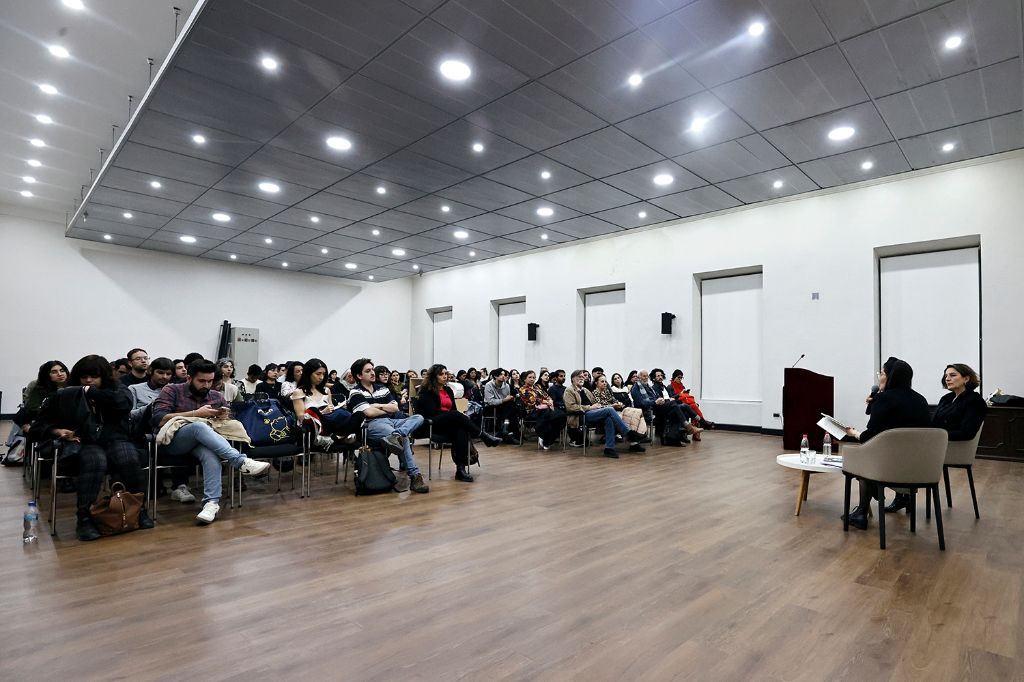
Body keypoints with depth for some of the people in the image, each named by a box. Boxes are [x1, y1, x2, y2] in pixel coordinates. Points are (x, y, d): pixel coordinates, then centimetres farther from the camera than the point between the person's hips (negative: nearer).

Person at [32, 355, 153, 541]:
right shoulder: (67, 395, 13)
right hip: (84, 442, 0)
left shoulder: (116, 387, 14)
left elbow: (124, 402, -10)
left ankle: (138, 508, -16)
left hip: (115, 439, 1)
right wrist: (57, 431, -5)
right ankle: (84, 518, -30)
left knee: (129, 459, -33)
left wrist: (92, 392, -4)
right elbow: (41, 423, 17)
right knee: (95, 461, -36)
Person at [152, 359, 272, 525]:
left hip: (203, 441, 3)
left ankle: (211, 502, -43)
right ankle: (241, 462, -43)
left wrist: (224, 417, -8)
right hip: (172, 441, -3)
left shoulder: (217, 397, 14)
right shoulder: (171, 390, 3)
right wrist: (196, 414, -16)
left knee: (211, 454, -35)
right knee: (199, 426, -37)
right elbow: (159, 419, -11)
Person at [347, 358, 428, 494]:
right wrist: (387, 409, 6)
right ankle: (415, 476, -32)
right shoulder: (356, 393, 4)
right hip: (373, 425, -7)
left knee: (418, 418, -16)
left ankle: (396, 435, -46)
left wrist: (378, 405, 1)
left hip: (391, 421, 7)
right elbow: (369, 412, -10)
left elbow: (395, 408, 15)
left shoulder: (383, 388, 23)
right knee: (404, 439, -31)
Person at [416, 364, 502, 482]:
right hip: (430, 424, -5)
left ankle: (461, 468, -41)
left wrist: (459, 418, -9)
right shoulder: (427, 390, 1)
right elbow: (431, 410, -12)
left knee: (461, 430, -32)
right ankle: (484, 436, -26)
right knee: (455, 415, -34)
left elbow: (453, 409, 13)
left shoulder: (448, 390, 19)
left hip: (448, 423, 5)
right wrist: (449, 414, -16)